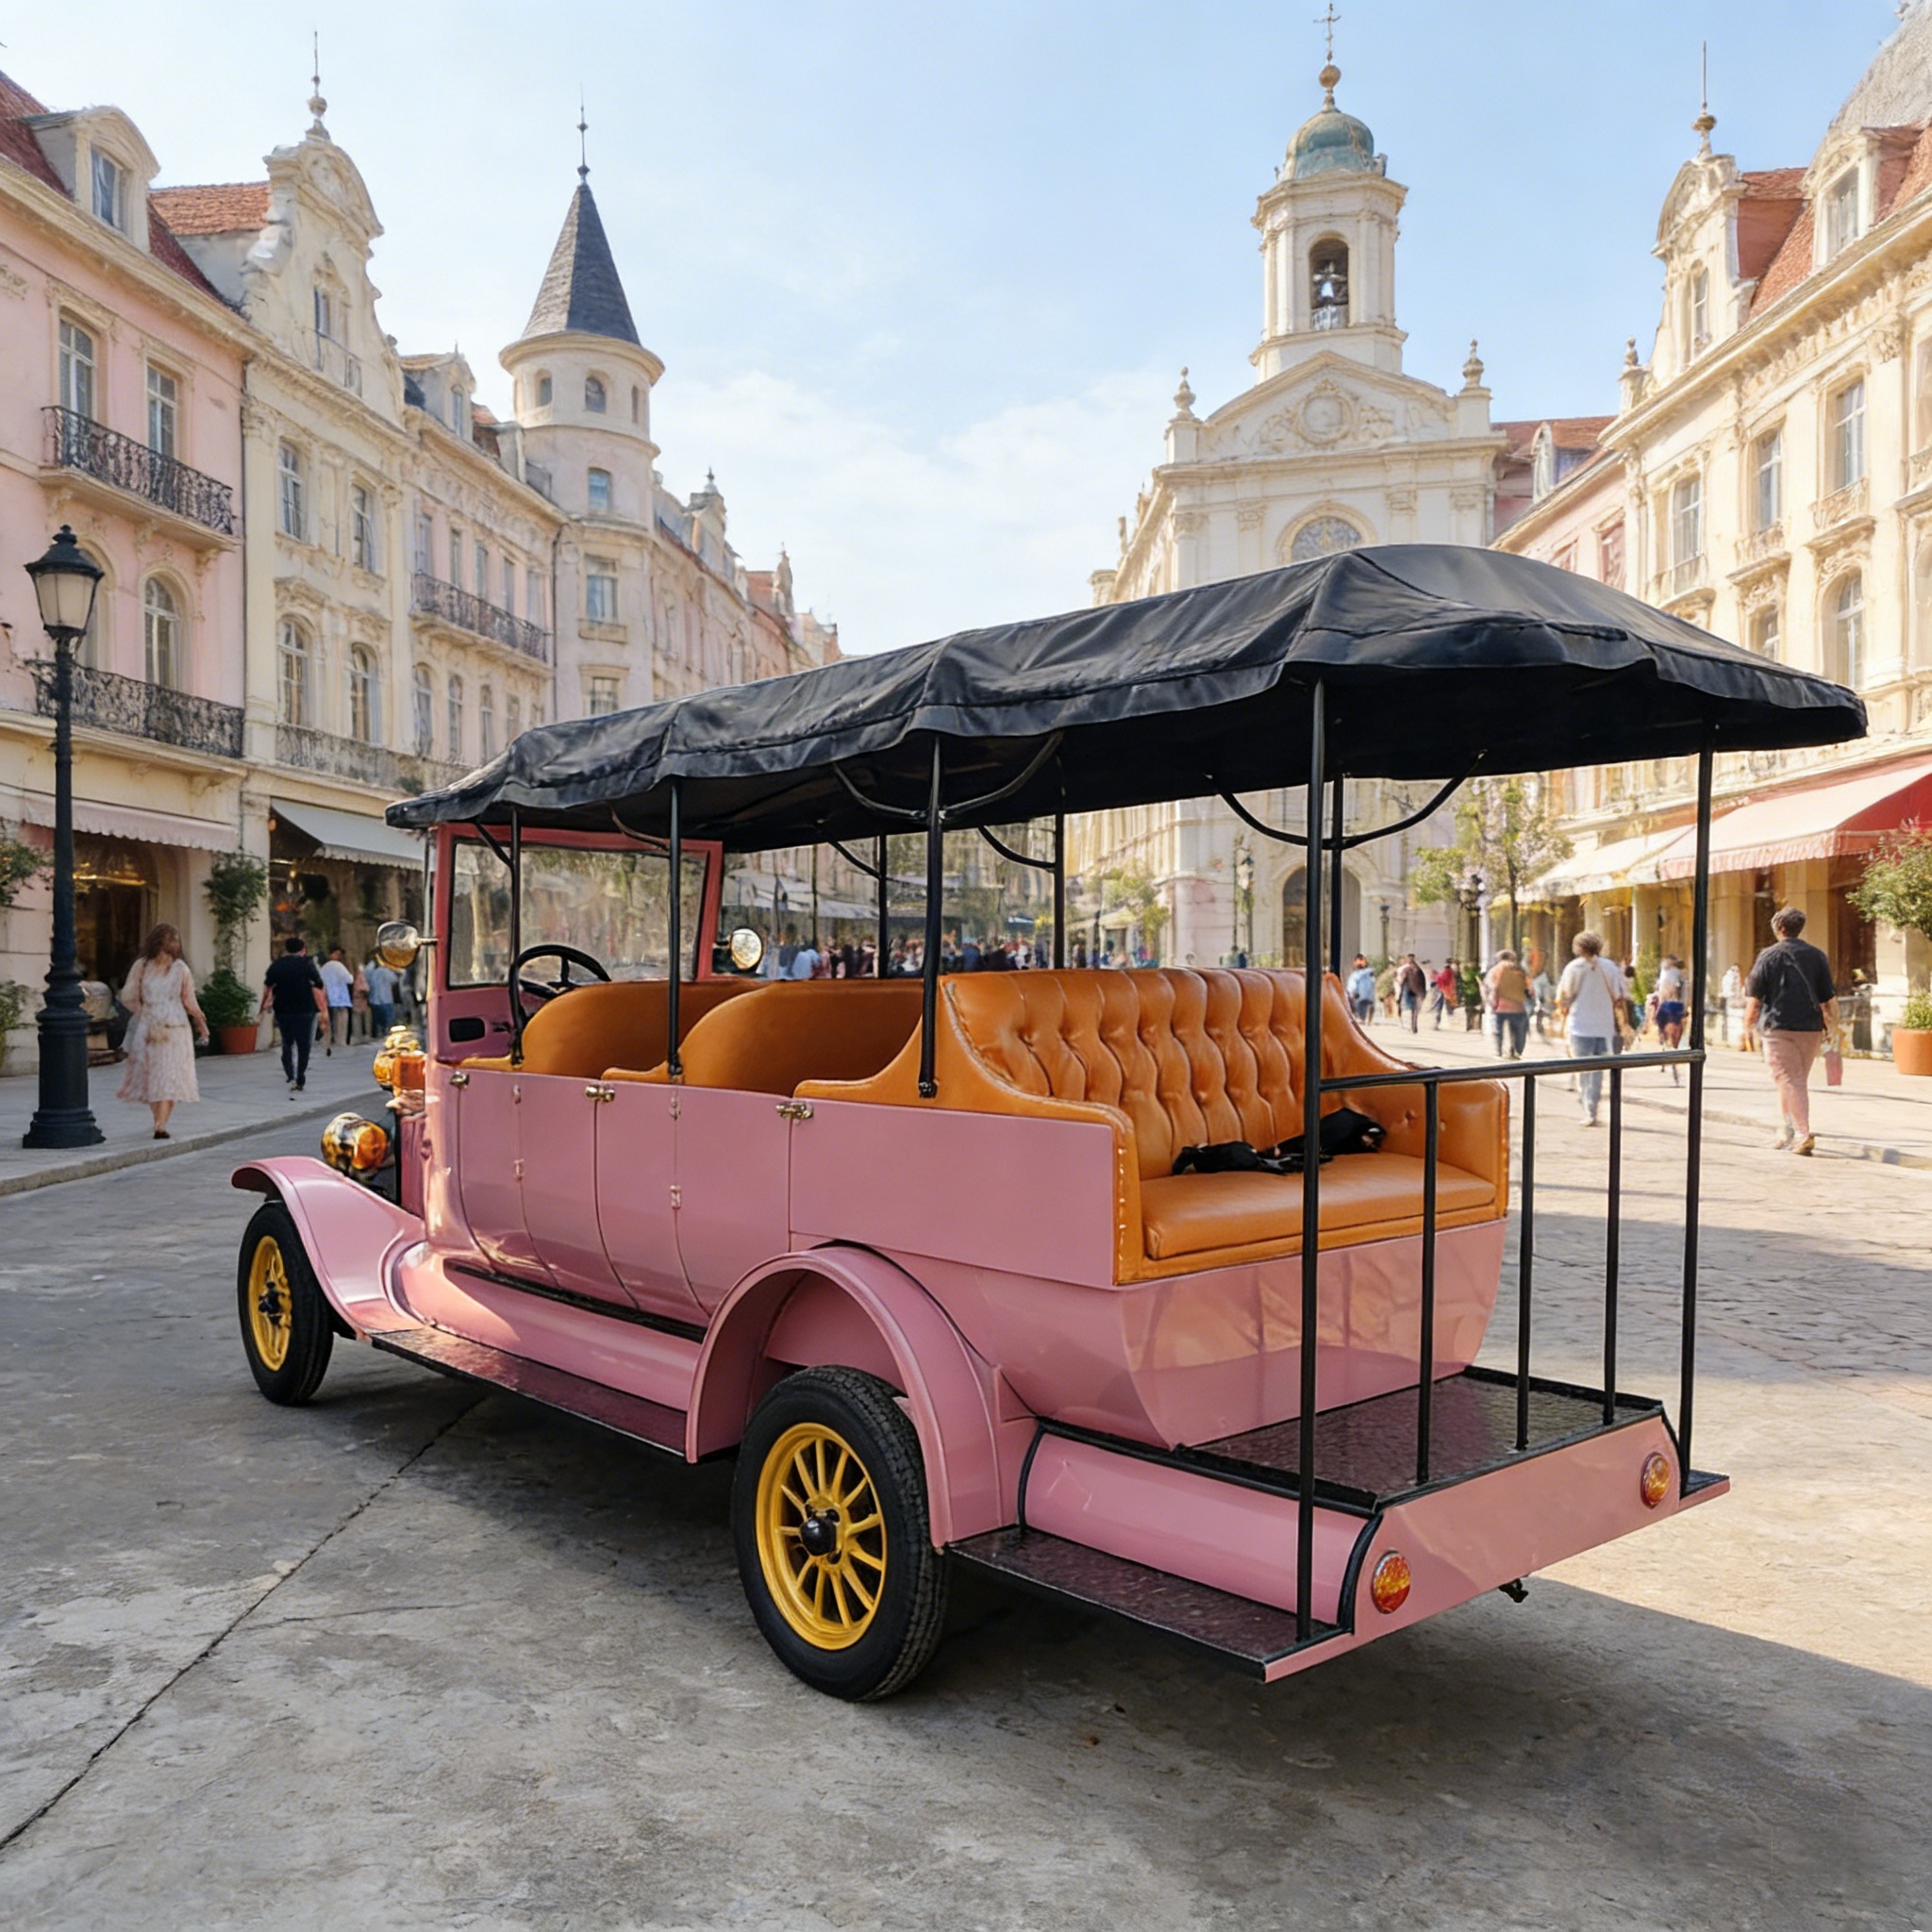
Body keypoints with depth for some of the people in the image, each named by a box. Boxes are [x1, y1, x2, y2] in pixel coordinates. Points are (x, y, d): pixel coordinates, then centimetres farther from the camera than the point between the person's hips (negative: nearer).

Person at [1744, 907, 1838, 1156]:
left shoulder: (1769, 956, -3)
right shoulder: (1817, 956, 7)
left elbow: (1754, 996, -4)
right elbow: (1828, 997, 8)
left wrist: (1749, 1022, 6)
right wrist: (1831, 1024, 17)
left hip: (1778, 1026, -4)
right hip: (1811, 1028, 4)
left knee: (1788, 1080, -4)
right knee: (1800, 1080, 15)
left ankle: (1802, 1133, -15)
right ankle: (1789, 1131, 21)